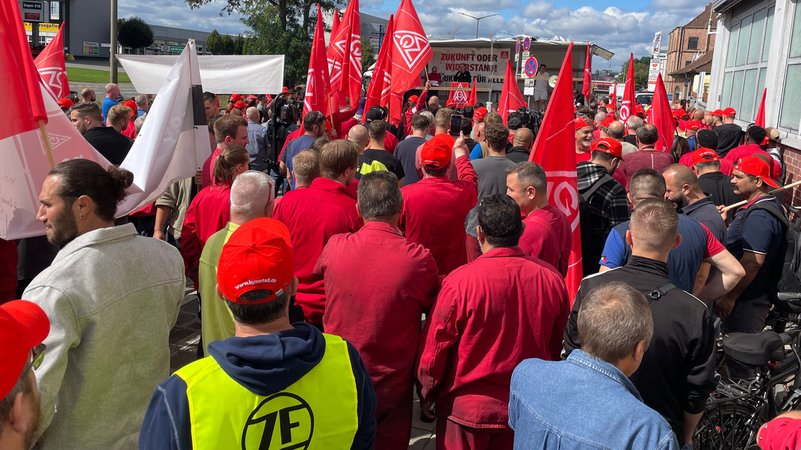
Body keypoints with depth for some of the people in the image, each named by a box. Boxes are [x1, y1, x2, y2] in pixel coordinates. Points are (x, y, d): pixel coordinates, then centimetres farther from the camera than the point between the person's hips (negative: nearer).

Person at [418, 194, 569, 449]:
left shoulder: (460, 281, -21)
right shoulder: (551, 279, -11)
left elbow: (435, 348, -13)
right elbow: (557, 344, 2)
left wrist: (427, 396, 4)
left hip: (467, 408, -3)